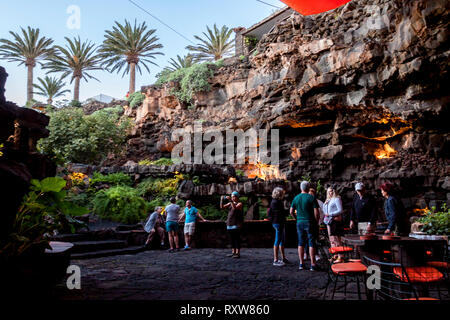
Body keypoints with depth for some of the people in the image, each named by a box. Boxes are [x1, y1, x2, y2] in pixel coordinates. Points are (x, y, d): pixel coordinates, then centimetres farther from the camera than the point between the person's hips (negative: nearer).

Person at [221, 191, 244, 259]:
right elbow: (222, 207, 8)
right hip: (230, 224, 7)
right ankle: (233, 252, 16)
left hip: (236, 224, -6)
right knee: (232, 239, 9)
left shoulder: (240, 204, -3)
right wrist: (221, 200, -6)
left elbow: (235, 208, -23)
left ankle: (238, 253, -4)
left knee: (237, 238, -7)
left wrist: (231, 201, -29)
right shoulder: (230, 203, 15)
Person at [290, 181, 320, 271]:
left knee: (301, 243, 10)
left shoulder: (296, 198, 5)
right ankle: (313, 264, 2)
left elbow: (291, 212, 8)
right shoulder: (311, 198, -8)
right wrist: (316, 222, 0)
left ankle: (301, 264, 14)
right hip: (310, 223, -4)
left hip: (299, 223, 4)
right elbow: (316, 212, -12)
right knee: (311, 243, 1)